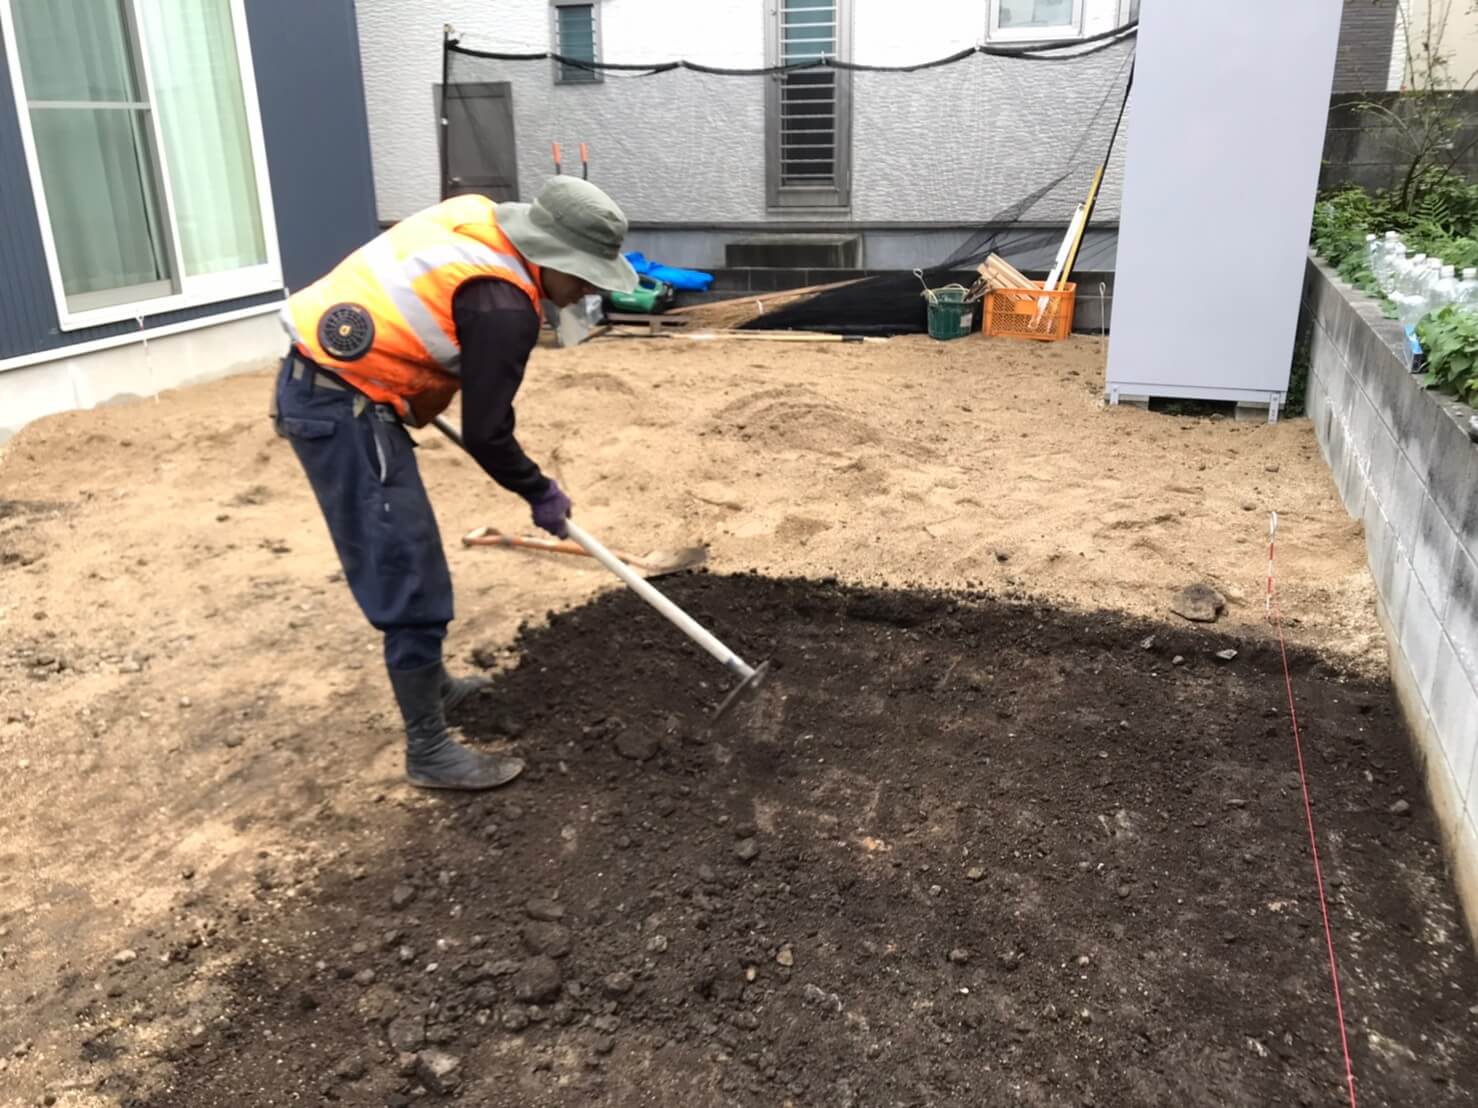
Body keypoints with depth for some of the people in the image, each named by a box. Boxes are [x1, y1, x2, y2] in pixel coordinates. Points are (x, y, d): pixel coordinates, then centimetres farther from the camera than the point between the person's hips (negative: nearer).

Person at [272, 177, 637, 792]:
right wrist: (541, 494, 0)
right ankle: (429, 751, 7)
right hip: (343, 407, -10)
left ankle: (430, 683, 39)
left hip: (321, 378, 10)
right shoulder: (503, 307, -20)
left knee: (404, 561, 22)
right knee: (411, 582, -4)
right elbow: (485, 435, -15)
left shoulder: (477, 218, 7)